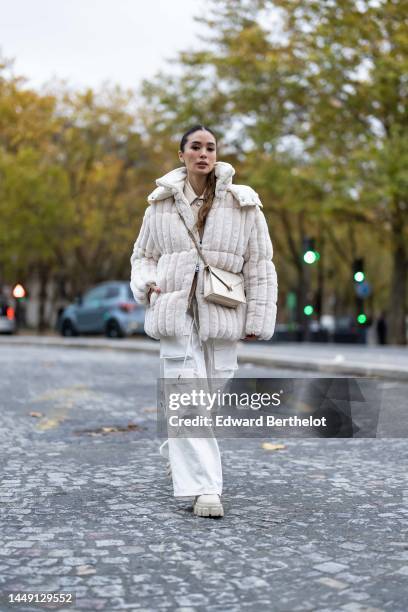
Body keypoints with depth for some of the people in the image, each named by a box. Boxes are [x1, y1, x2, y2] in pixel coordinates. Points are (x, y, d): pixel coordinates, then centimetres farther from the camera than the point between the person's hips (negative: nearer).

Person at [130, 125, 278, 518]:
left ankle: (176, 453, 36)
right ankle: (204, 488, -4)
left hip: (221, 314, 1)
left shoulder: (242, 205, 3)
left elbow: (259, 265, 5)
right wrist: (146, 284, -4)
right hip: (175, 311, -1)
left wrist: (258, 319, 0)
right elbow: (143, 256, 17)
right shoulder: (161, 205, 6)